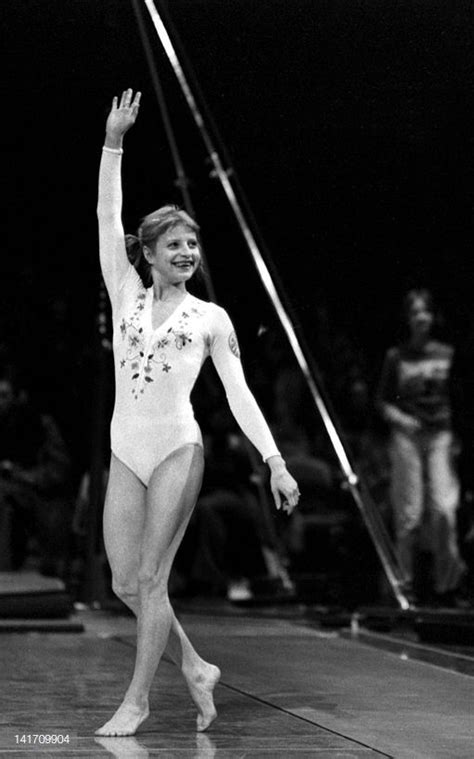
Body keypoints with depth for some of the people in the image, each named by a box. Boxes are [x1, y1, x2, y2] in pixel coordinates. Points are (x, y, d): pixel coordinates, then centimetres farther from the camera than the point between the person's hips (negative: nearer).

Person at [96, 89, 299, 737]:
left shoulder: (210, 318, 6)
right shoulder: (126, 295, 10)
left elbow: (239, 392, 3)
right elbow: (107, 220, 4)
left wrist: (276, 460, -6)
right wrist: (113, 143, -3)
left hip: (177, 448, -3)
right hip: (125, 452, 3)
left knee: (150, 578, -3)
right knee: (125, 583, 2)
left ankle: (136, 701, 8)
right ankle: (194, 667, 22)